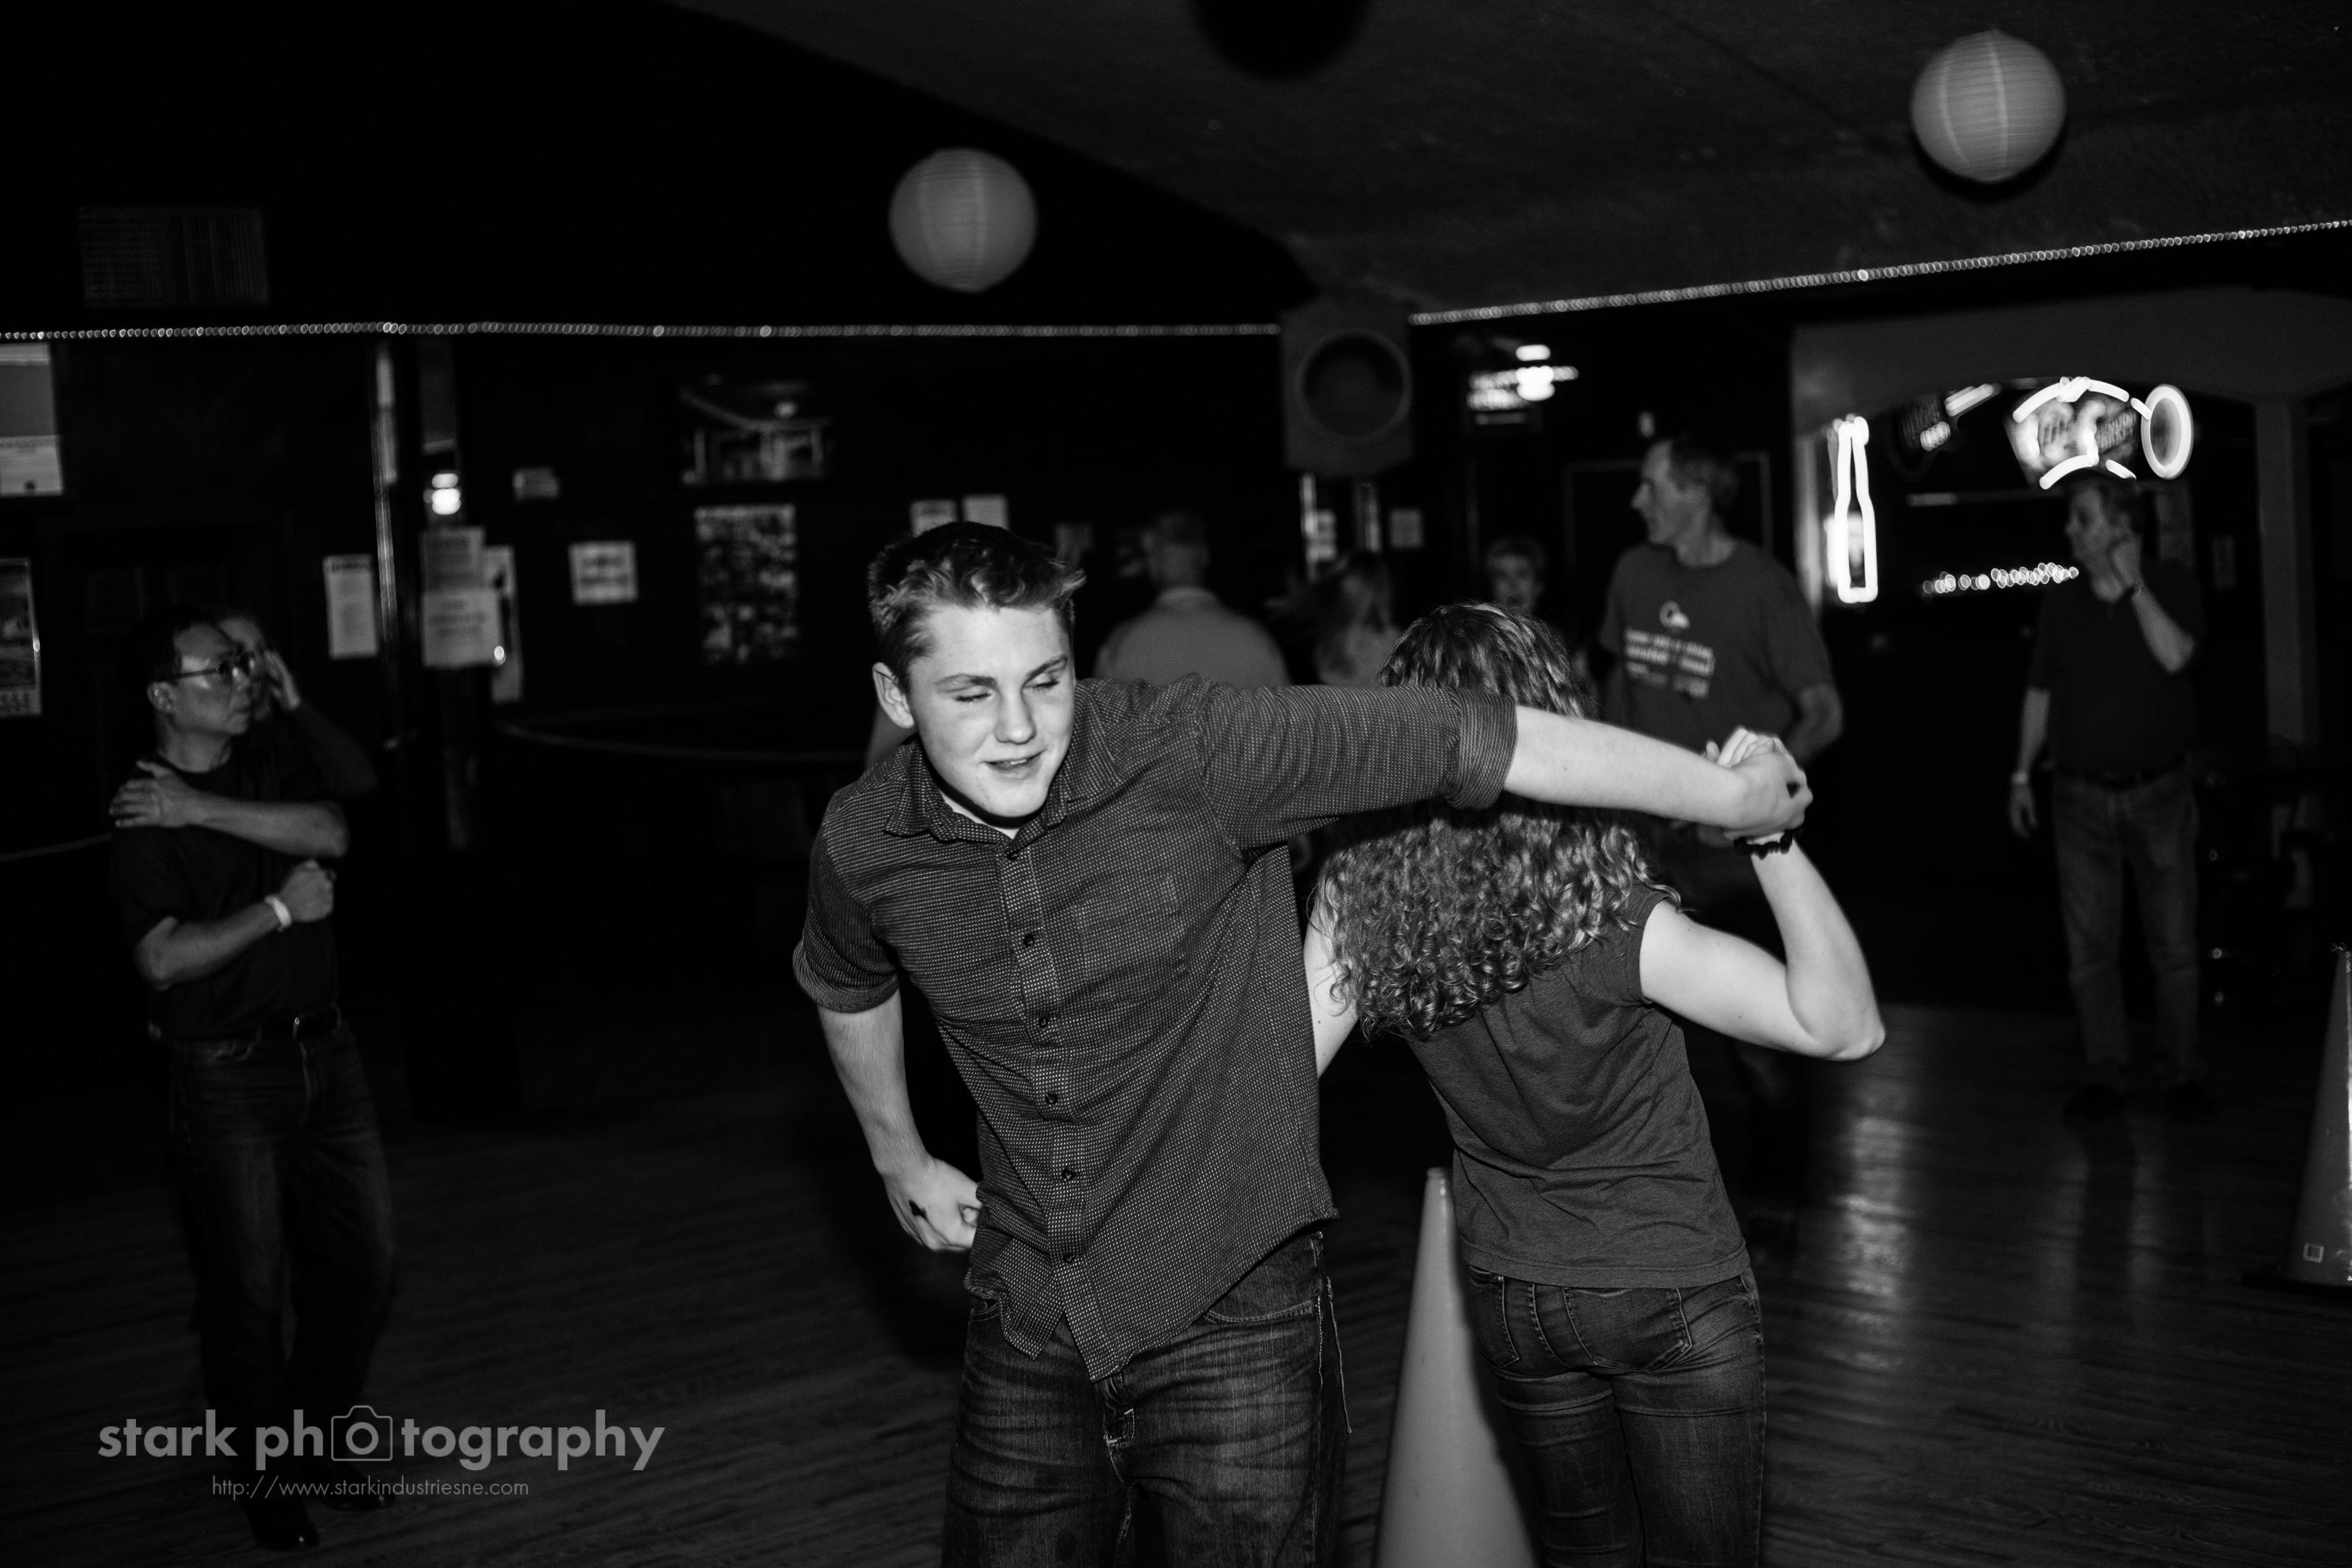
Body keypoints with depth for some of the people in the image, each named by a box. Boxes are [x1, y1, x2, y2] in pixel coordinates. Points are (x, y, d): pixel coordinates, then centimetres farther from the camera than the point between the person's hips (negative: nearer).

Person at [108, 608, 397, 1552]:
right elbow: (163, 959, -20)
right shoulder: (146, 816, -9)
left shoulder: (277, 769, 8)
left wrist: (203, 809, -19)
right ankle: (263, 1478, 20)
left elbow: (328, 833, -14)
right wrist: (280, 908, -16)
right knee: (245, 1291, 3)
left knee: (361, 1265, 11)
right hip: (228, 1076, -6)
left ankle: (316, 1445, 29)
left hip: (324, 1054, 6)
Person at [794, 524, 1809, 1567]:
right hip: (1026, 1338, 4)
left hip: (1231, 1318, -3)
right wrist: (898, 1160, 24)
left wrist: (1730, 795, -16)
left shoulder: (1192, 750, -21)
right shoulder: (861, 849, -7)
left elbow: (1471, 738, -20)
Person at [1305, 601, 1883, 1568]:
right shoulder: (1613, 927, -29)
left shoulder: (1359, 902, -18)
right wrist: (1773, 836, -32)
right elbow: (1844, 1028, -27)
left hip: (1511, 1298, 4)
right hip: (1674, 1299, -4)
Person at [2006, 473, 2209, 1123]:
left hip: (2159, 792, -2)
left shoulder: (2171, 584, -1)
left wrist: (2132, 583, -16)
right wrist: (2021, 776, 10)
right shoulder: (2062, 601, 6)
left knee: (2174, 942, 2)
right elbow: (2039, 692, 11)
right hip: (2082, 795, 2)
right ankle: (2102, 1075, 10)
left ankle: (2184, 1075, 12)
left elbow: (2174, 656, -19)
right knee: (2088, 946, 3)